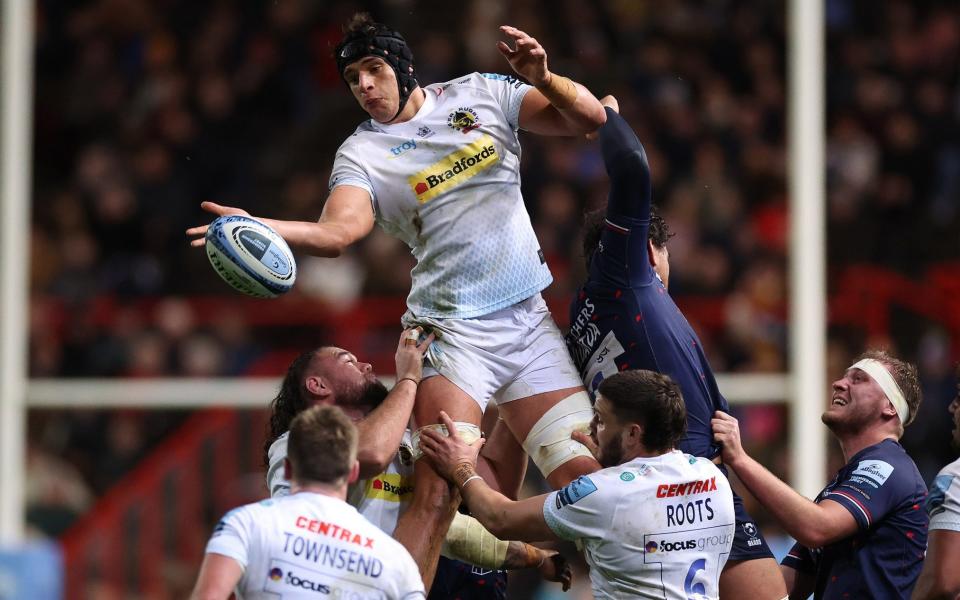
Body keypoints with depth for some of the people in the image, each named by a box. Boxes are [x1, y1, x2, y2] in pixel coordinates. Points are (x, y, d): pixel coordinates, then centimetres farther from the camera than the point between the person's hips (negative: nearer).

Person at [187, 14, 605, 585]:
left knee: (585, 476, -5)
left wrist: (543, 79, -18)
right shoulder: (361, 153, 1)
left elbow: (588, 118, 2)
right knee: (437, 491, -21)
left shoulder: (480, 94, 7)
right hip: (453, 330, -3)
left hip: (531, 321, 3)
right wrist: (260, 228, -35)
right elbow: (338, 231, -18)